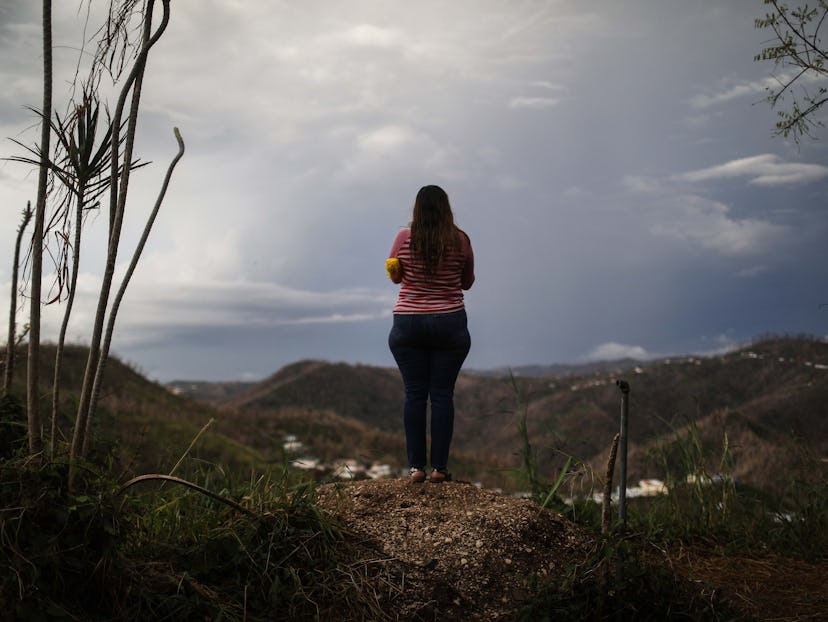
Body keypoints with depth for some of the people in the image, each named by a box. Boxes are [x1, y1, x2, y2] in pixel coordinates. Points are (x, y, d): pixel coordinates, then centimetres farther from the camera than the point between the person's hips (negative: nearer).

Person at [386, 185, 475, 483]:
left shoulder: (404, 238, -5)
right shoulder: (460, 241, -4)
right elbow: (467, 282, 9)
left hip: (408, 325, 0)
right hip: (449, 325, 0)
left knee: (414, 395, 5)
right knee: (442, 395, 4)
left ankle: (416, 467, 7)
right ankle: (439, 467, 5)